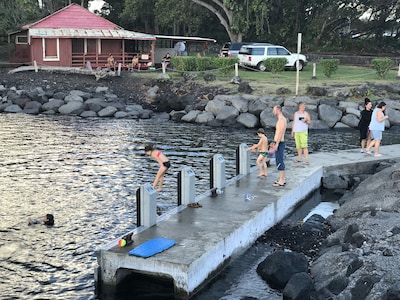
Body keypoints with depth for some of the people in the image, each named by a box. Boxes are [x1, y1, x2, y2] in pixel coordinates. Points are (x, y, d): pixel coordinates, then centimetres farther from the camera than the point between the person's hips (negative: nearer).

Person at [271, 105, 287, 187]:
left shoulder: (281, 120, -18)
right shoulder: (282, 119, 15)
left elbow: (280, 132, -23)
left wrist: (276, 144, -24)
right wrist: (274, 142, 26)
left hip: (279, 144, -11)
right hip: (279, 144, 11)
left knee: (279, 162, -6)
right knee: (280, 162, 15)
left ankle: (281, 181, -2)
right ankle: (282, 179, 21)